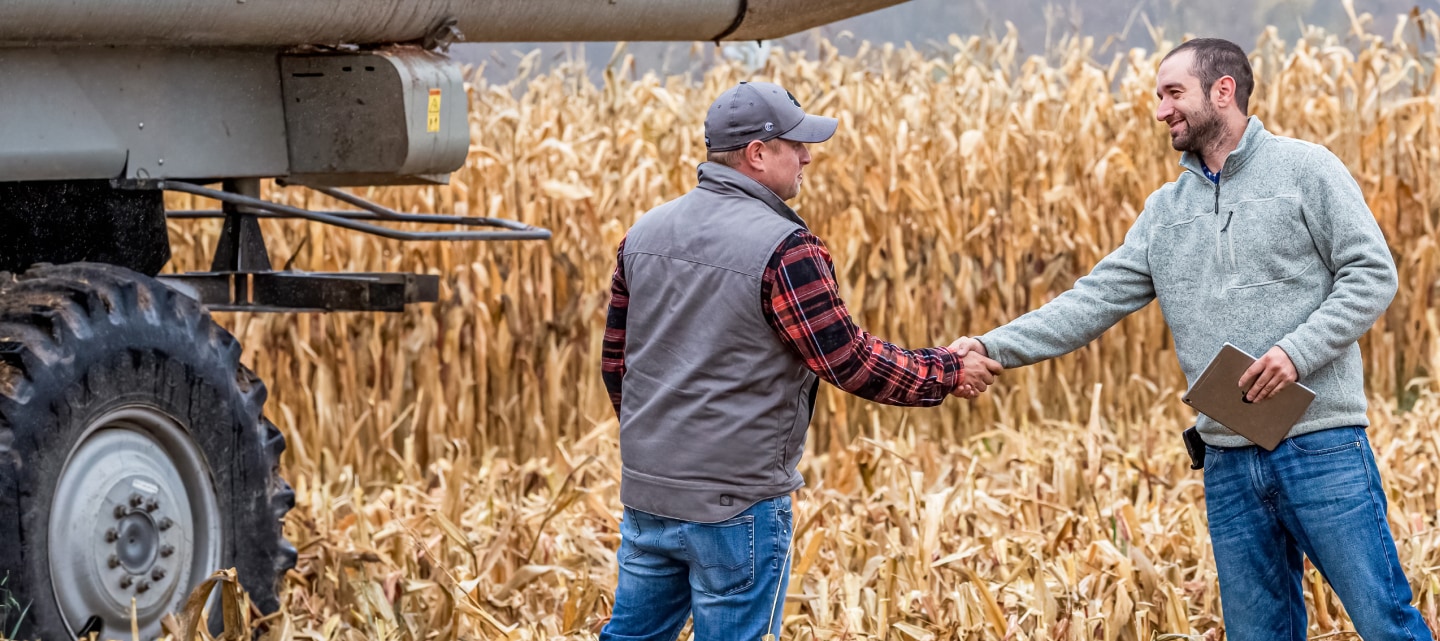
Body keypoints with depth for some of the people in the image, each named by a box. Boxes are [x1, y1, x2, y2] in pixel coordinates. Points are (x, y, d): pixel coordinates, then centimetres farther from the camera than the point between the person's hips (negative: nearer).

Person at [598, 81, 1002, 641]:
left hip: (645, 487, 7)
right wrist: (948, 373, -2)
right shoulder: (782, 248, -17)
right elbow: (849, 362, -15)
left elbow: (616, 358, 15)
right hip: (736, 501, -7)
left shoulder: (645, 233, 6)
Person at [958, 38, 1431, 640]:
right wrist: (994, 347, -2)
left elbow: (1372, 273, -5)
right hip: (1229, 459, 5)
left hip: (1320, 444, -5)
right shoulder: (1165, 210, 15)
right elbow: (1095, 300, 9)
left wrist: (1298, 350, -17)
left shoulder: (1304, 168, 0)